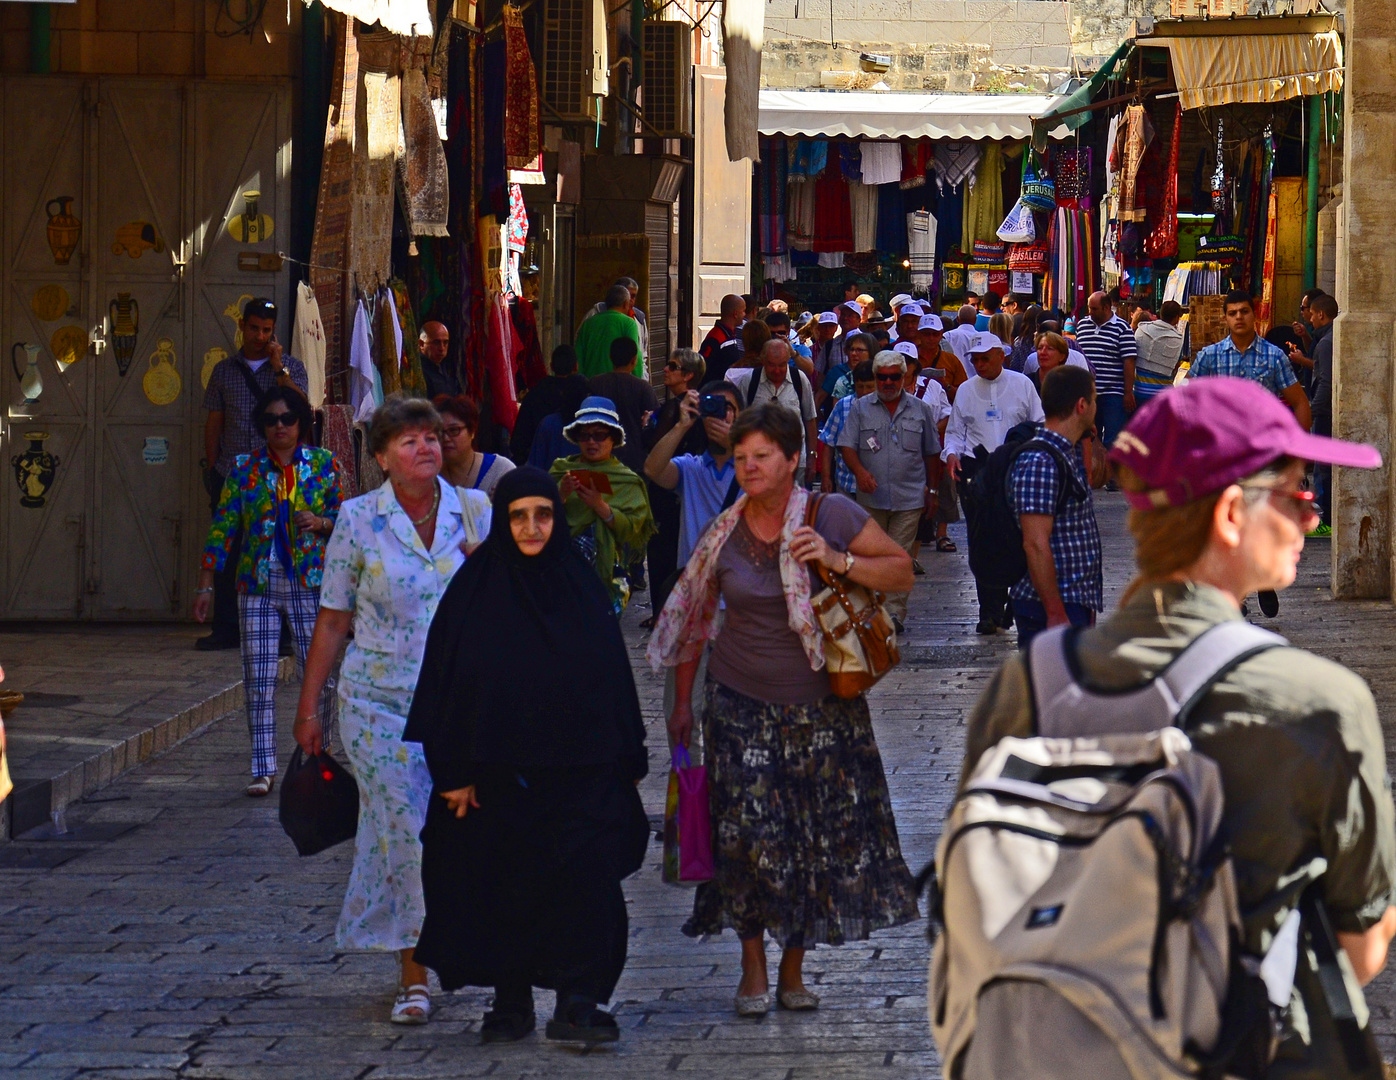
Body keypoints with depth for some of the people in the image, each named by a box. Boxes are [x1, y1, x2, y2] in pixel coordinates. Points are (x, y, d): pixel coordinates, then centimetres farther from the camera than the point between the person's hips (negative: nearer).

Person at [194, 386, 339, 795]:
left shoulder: (323, 463, 4)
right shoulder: (243, 468, 5)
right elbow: (223, 527, 5)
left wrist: (320, 523, -14)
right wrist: (206, 585, 2)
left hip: (310, 581, -1)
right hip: (258, 584, 1)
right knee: (258, 680, -2)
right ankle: (263, 769, 2)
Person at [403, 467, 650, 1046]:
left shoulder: (579, 586, 6)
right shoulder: (475, 590, 1)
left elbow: (612, 678, 10)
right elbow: (448, 682, -1)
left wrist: (625, 761, 6)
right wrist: (454, 771, -6)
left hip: (577, 770, 0)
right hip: (500, 774, 0)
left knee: (584, 874, -13)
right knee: (503, 887, 5)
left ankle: (578, 1003, -14)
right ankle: (511, 1002, 17)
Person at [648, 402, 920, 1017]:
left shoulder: (832, 515, -5)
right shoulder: (723, 535, 1)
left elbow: (902, 573, -2)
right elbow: (694, 620, 13)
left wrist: (838, 560, -18)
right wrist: (682, 702, 16)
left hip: (823, 705, 0)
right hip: (743, 703, 0)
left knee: (821, 832, 1)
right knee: (749, 834, -8)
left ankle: (793, 972, 16)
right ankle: (753, 970, 7)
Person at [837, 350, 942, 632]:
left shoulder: (920, 410, 9)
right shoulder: (861, 408, 8)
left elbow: (931, 453, 15)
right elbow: (847, 445, 2)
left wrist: (933, 490, 13)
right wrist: (859, 470, -17)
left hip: (909, 498, -1)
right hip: (871, 497, 1)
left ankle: (896, 612, -5)